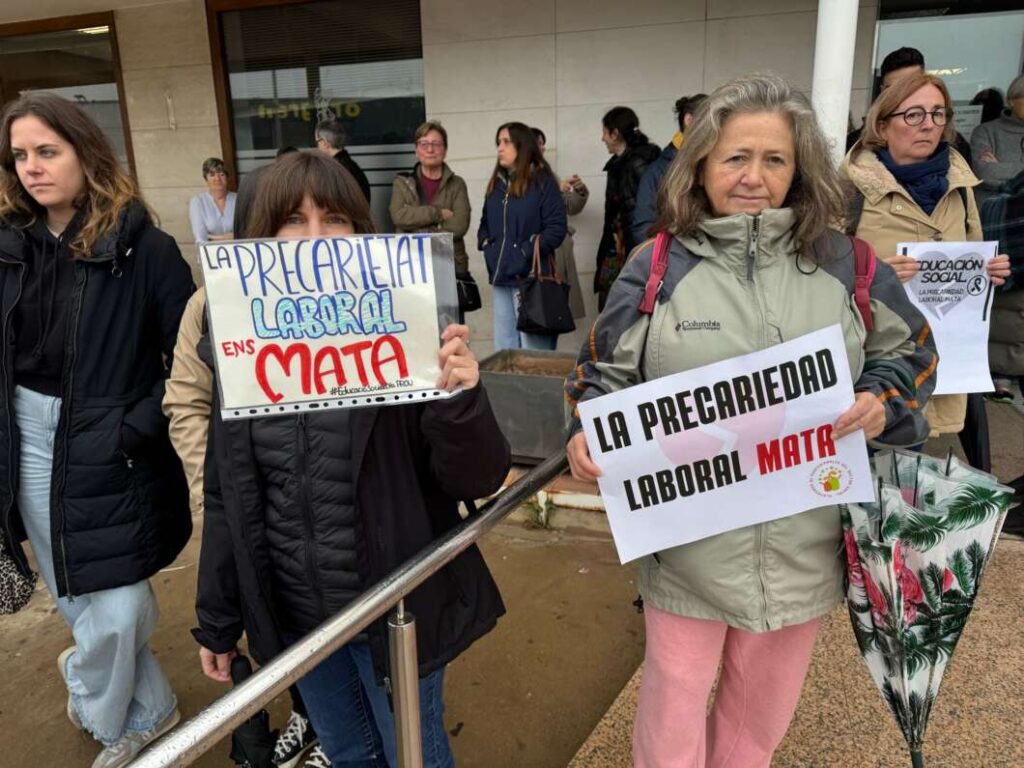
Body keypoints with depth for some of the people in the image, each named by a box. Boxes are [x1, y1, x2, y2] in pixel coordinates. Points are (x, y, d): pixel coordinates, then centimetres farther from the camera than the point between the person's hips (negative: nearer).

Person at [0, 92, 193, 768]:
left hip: (110, 452, -5)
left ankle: (92, 693, 34)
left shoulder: (143, 248, -11)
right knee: (77, 602, 16)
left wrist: (137, 428, -17)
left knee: (116, 614, -1)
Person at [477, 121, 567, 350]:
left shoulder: (542, 181, -4)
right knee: (504, 349, 10)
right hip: (501, 278, 7)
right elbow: (485, 224, 24)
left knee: (534, 351, -5)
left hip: (531, 278, -7)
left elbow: (557, 228, -11)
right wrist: (486, 245, 4)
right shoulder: (497, 183, 16)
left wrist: (526, 253, -15)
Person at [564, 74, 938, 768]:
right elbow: (605, 373, 0)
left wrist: (883, 401, -9)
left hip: (804, 544, 2)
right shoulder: (658, 266, -5)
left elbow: (911, 352, 11)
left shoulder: (844, 263, 0)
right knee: (674, 708, 15)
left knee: (763, 709, 23)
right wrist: (587, 435, -19)